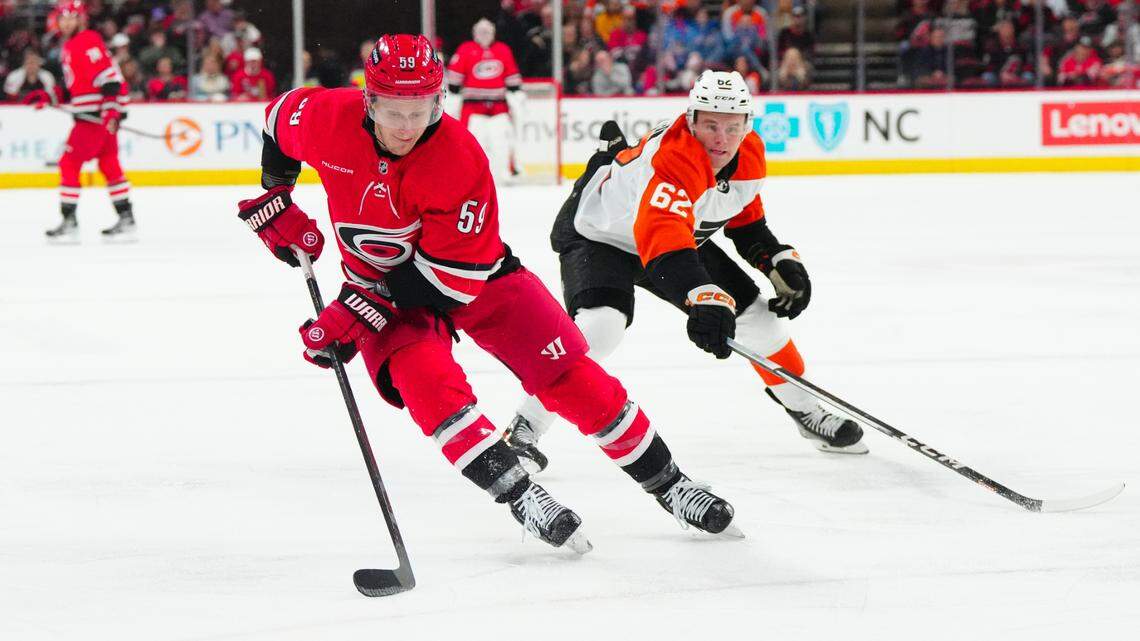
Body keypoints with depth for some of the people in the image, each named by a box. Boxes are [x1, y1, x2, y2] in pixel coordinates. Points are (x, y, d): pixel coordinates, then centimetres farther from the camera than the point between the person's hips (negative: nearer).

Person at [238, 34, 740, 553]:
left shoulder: (460, 160, -30)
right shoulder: (329, 118, -20)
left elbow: (448, 275, -28)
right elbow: (281, 117, 6)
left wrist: (358, 314, -30)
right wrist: (274, 199, 2)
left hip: (471, 276, -2)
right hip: (381, 284, 2)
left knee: (567, 374, -8)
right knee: (424, 375, -28)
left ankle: (665, 482, 7)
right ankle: (517, 493, -24)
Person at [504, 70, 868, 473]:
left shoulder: (750, 155, -12)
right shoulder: (674, 157, -39)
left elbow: (745, 217, 9)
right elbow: (661, 236, -54)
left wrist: (781, 262, -4)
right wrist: (704, 299, -66)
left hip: (680, 236, 8)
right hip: (595, 232, -8)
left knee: (753, 312, 6)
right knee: (600, 325, -32)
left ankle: (805, 411, 28)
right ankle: (522, 432, -26)